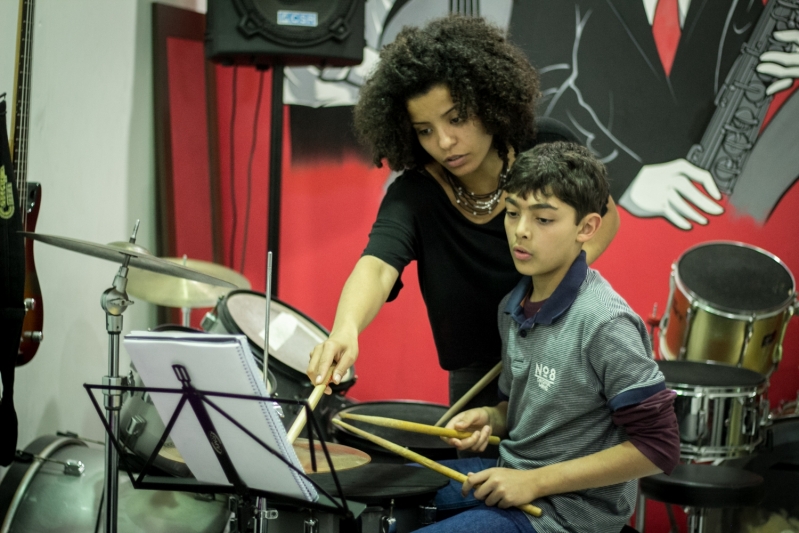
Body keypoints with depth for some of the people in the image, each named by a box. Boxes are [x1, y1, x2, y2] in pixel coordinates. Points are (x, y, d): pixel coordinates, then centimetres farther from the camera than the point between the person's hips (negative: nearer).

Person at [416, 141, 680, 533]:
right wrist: (490, 419, -4)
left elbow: (658, 447, -21)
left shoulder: (604, 323, -22)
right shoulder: (513, 307, 2)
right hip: (509, 476, 8)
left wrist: (536, 482, -20)